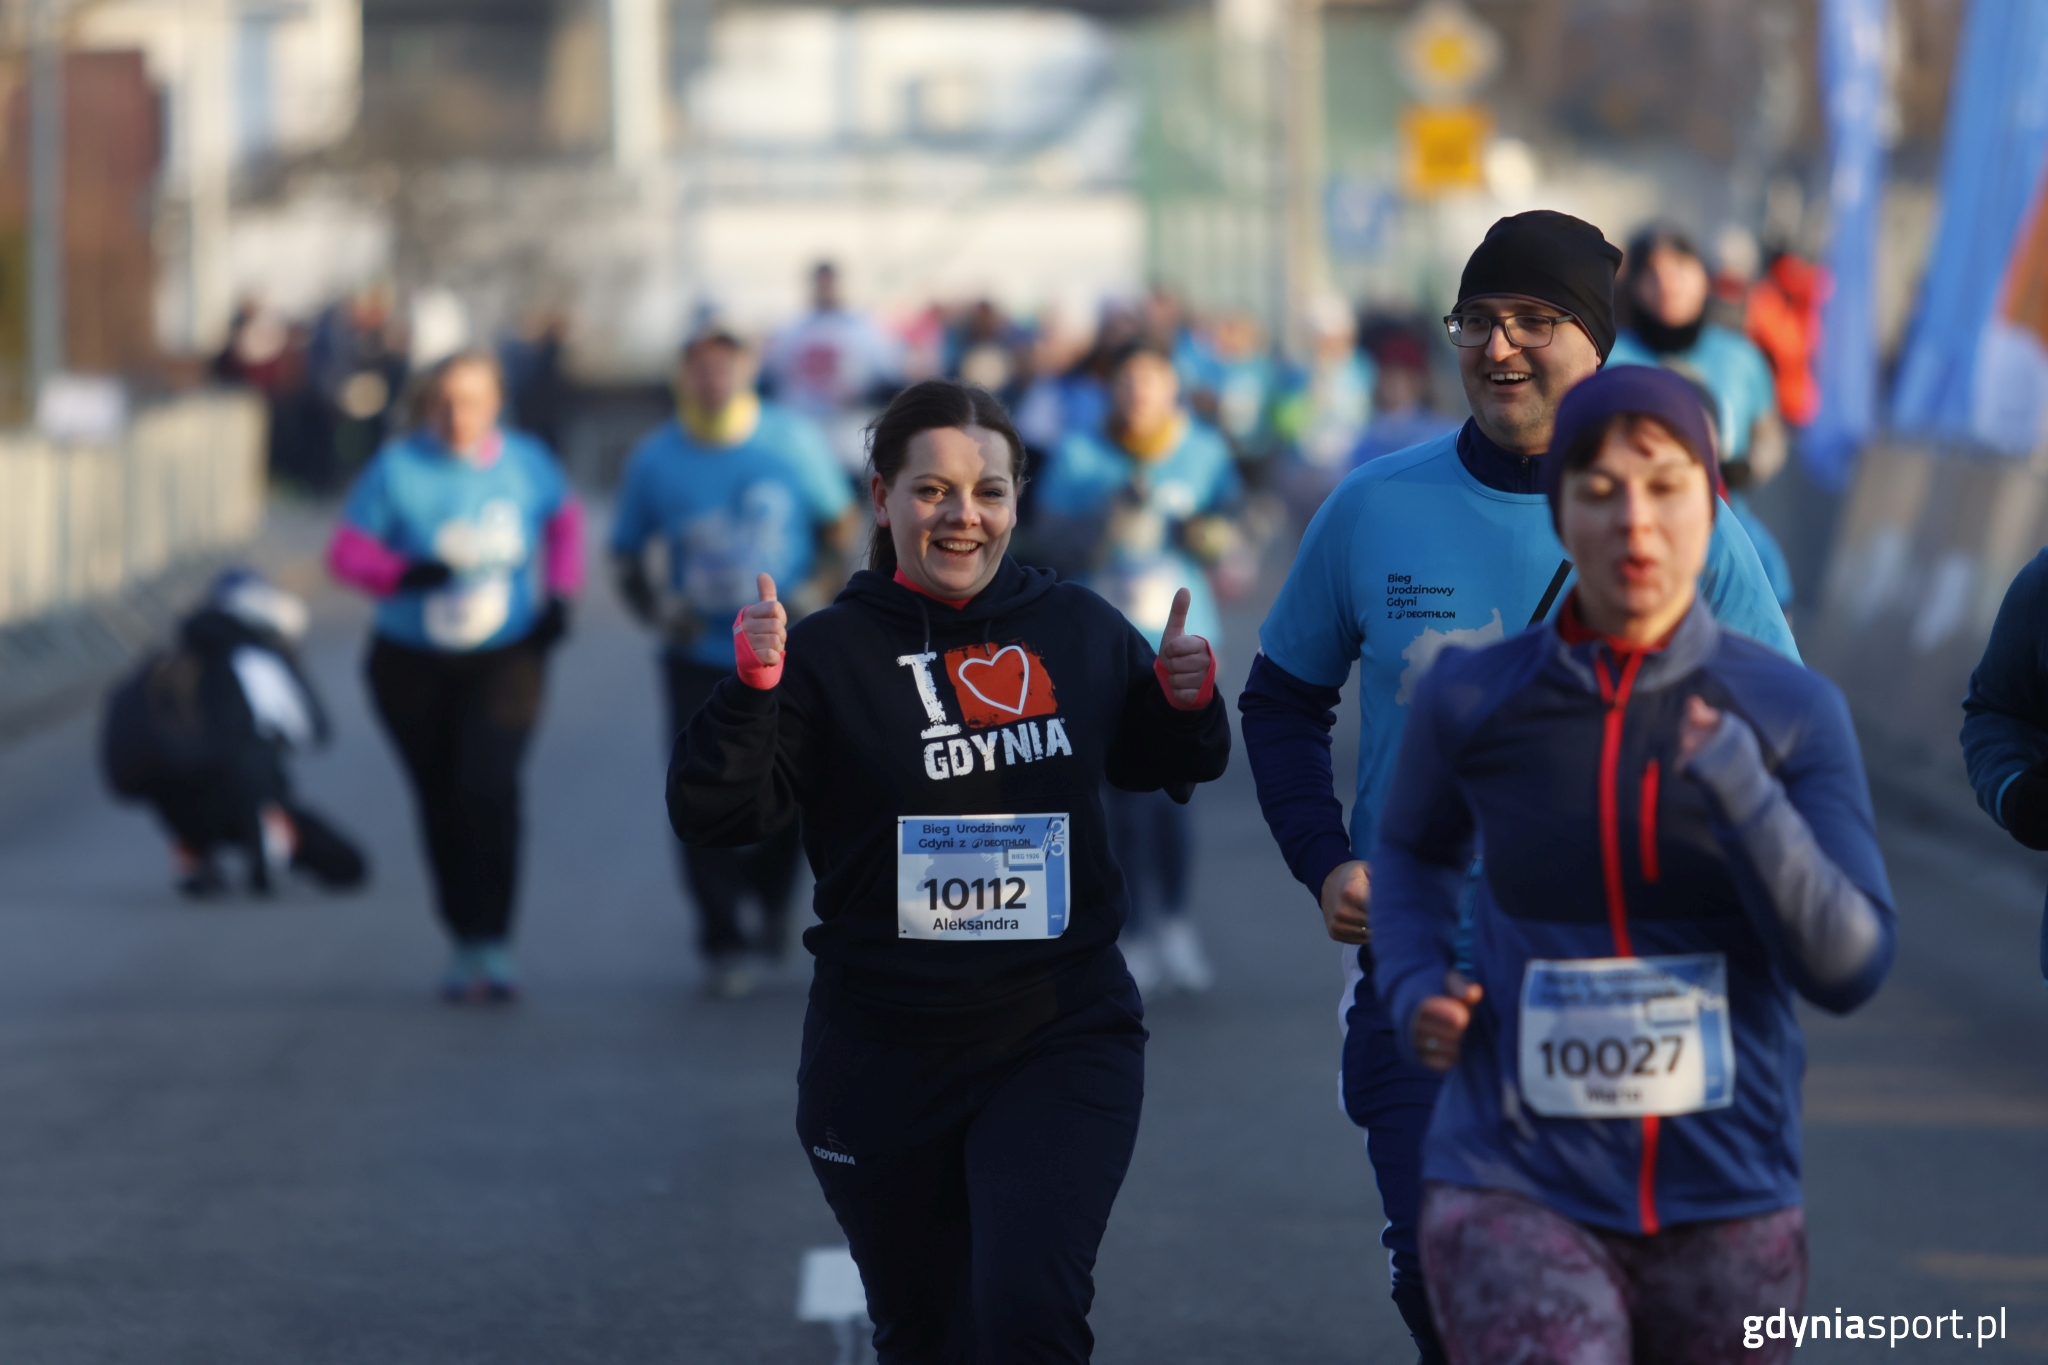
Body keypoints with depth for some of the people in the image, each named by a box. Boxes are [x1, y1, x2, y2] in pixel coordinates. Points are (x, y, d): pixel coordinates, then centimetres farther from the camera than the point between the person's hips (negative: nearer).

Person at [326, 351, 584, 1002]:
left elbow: (564, 518, 18)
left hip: (505, 659, -1)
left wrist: (560, 594, 5)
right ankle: (464, 942, 21)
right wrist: (405, 574, -25)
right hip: (414, 666, 1)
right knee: (441, 802, 6)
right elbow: (346, 551, -7)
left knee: (489, 786, -20)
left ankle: (495, 942, -18)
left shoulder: (525, 462, -1)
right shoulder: (398, 469, -7)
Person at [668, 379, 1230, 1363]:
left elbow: (1161, 766, 21)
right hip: (886, 1059, 0)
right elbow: (713, 815, -13)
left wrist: (1187, 701, -1)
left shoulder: (1081, 631, 4)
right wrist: (752, 690, -28)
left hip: (1064, 1041, 0)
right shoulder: (833, 653, -5)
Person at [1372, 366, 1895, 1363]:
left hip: (1721, 1218, 2)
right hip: (1519, 1204, -2)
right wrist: (1414, 994, -2)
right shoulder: (1474, 698, -4)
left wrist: (1740, 791, -28)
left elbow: (1847, 968, -13)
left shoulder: (1795, 712, -5)